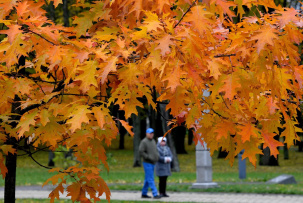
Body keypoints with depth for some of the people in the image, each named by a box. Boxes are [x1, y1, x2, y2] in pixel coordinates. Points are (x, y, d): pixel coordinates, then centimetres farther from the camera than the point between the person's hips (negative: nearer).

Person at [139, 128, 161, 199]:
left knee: (148, 179, 12)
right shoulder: (144, 142, -11)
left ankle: (144, 194, 18)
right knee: (150, 179, -9)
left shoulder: (153, 141, 14)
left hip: (153, 163, 8)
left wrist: (157, 156, 6)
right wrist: (149, 157, -19)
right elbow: (141, 152, -18)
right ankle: (155, 194, -13)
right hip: (147, 163, -8)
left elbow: (156, 150, 25)